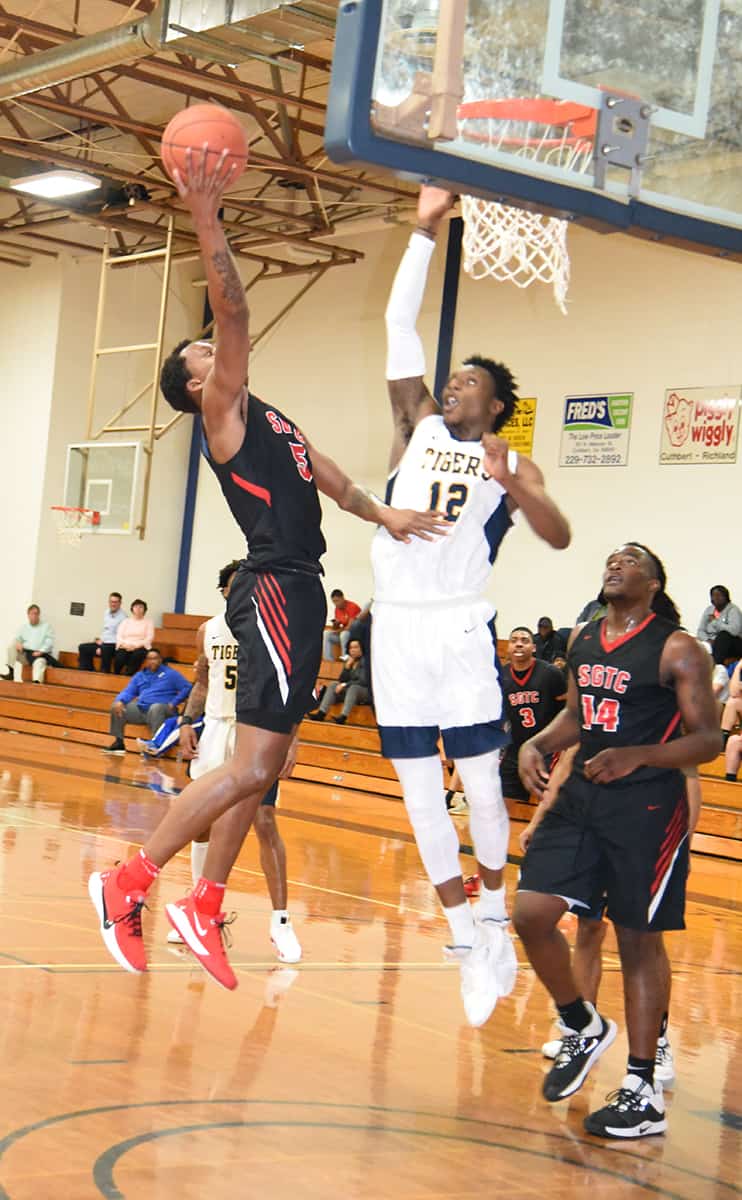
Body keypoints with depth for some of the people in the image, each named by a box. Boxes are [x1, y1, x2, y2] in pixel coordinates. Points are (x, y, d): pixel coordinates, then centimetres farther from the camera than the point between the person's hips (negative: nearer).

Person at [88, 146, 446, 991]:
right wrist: (206, 216, -21)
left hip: (296, 594, 9)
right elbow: (232, 308, -16)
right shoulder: (224, 411, -3)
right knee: (249, 768, -15)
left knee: (259, 770, 10)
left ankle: (203, 909, 16)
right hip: (275, 591, -9)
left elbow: (333, 483, 20)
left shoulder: (271, 421, 23)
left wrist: (384, 515, 3)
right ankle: (125, 884, -9)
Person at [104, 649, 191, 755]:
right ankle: (119, 742, -4)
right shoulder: (140, 675, 19)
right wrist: (119, 701, -11)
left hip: (163, 709, -5)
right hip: (141, 709, 6)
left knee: (156, 708, -40)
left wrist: (173, 703, -13)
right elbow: (128, 692, 12)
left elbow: (187, 688, -4)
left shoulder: (170, 673, 4)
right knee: (116, 706, -7)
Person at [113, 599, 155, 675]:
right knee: (119, 657, -31)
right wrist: (125, 644, -13)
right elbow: (119, 636, 8)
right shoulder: (126, 621, 17)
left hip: (140, 647, -1)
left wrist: (135, 645, -14)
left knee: (136, 656, -36)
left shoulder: (148, 622, 10)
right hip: (125, 647, 1)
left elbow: (149, 638, -1)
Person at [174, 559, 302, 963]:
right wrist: (187, 723, 4)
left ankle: (280, 921, -6)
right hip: (216, 728, 5)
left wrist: (290, 742, -15)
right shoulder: (208, 631, 5)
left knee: (265, 823, -11)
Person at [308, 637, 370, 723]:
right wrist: (347, 666, -7)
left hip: (365, 692, -6)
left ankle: (343, 717, -54)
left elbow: (363, 682, -15)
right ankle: (321, 714, -30)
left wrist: (345, 685, -17)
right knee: (332, 685, -12)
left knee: (353, 687, -37)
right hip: (349, 691, 7)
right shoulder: (349, 662, 11)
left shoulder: (364, 662, -7)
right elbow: (341, 680, 6)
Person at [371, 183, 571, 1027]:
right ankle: (464, 937, 13)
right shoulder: (418, 428, 14)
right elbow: (400, 325, 10)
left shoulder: (513, 464, 7)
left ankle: (493, 910, 22)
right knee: (419, 791, 4)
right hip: (396, 625, 3)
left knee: (481, 781, -1)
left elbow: (559, 537, -8)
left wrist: (510, 487, -24)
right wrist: (426, 231, 6)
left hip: (461, 628, -3)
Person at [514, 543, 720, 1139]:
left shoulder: (678, 650, -10)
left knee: (639, 940, 0)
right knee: (532, 913, -2)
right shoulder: (582, 639, 9)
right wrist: (537, 744, 3)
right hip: (582, 796, 6)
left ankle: (643, 1092, 10)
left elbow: (708, 740, -11)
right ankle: (583, 1028, 22)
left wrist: (636, 756, -25)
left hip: (648, 806, -6)